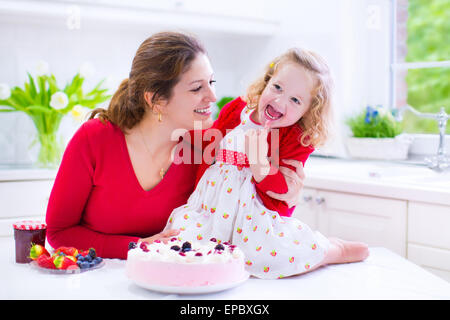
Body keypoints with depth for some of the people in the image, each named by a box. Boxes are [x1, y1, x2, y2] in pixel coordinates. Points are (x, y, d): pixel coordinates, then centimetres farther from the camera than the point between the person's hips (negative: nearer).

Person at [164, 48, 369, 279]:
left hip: (258, 212, -3)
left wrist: (260, 164, -28)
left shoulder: (299, 139, -5)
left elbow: (283, 194, -13)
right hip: (212, 206, 3)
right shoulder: (235, 109, 6)